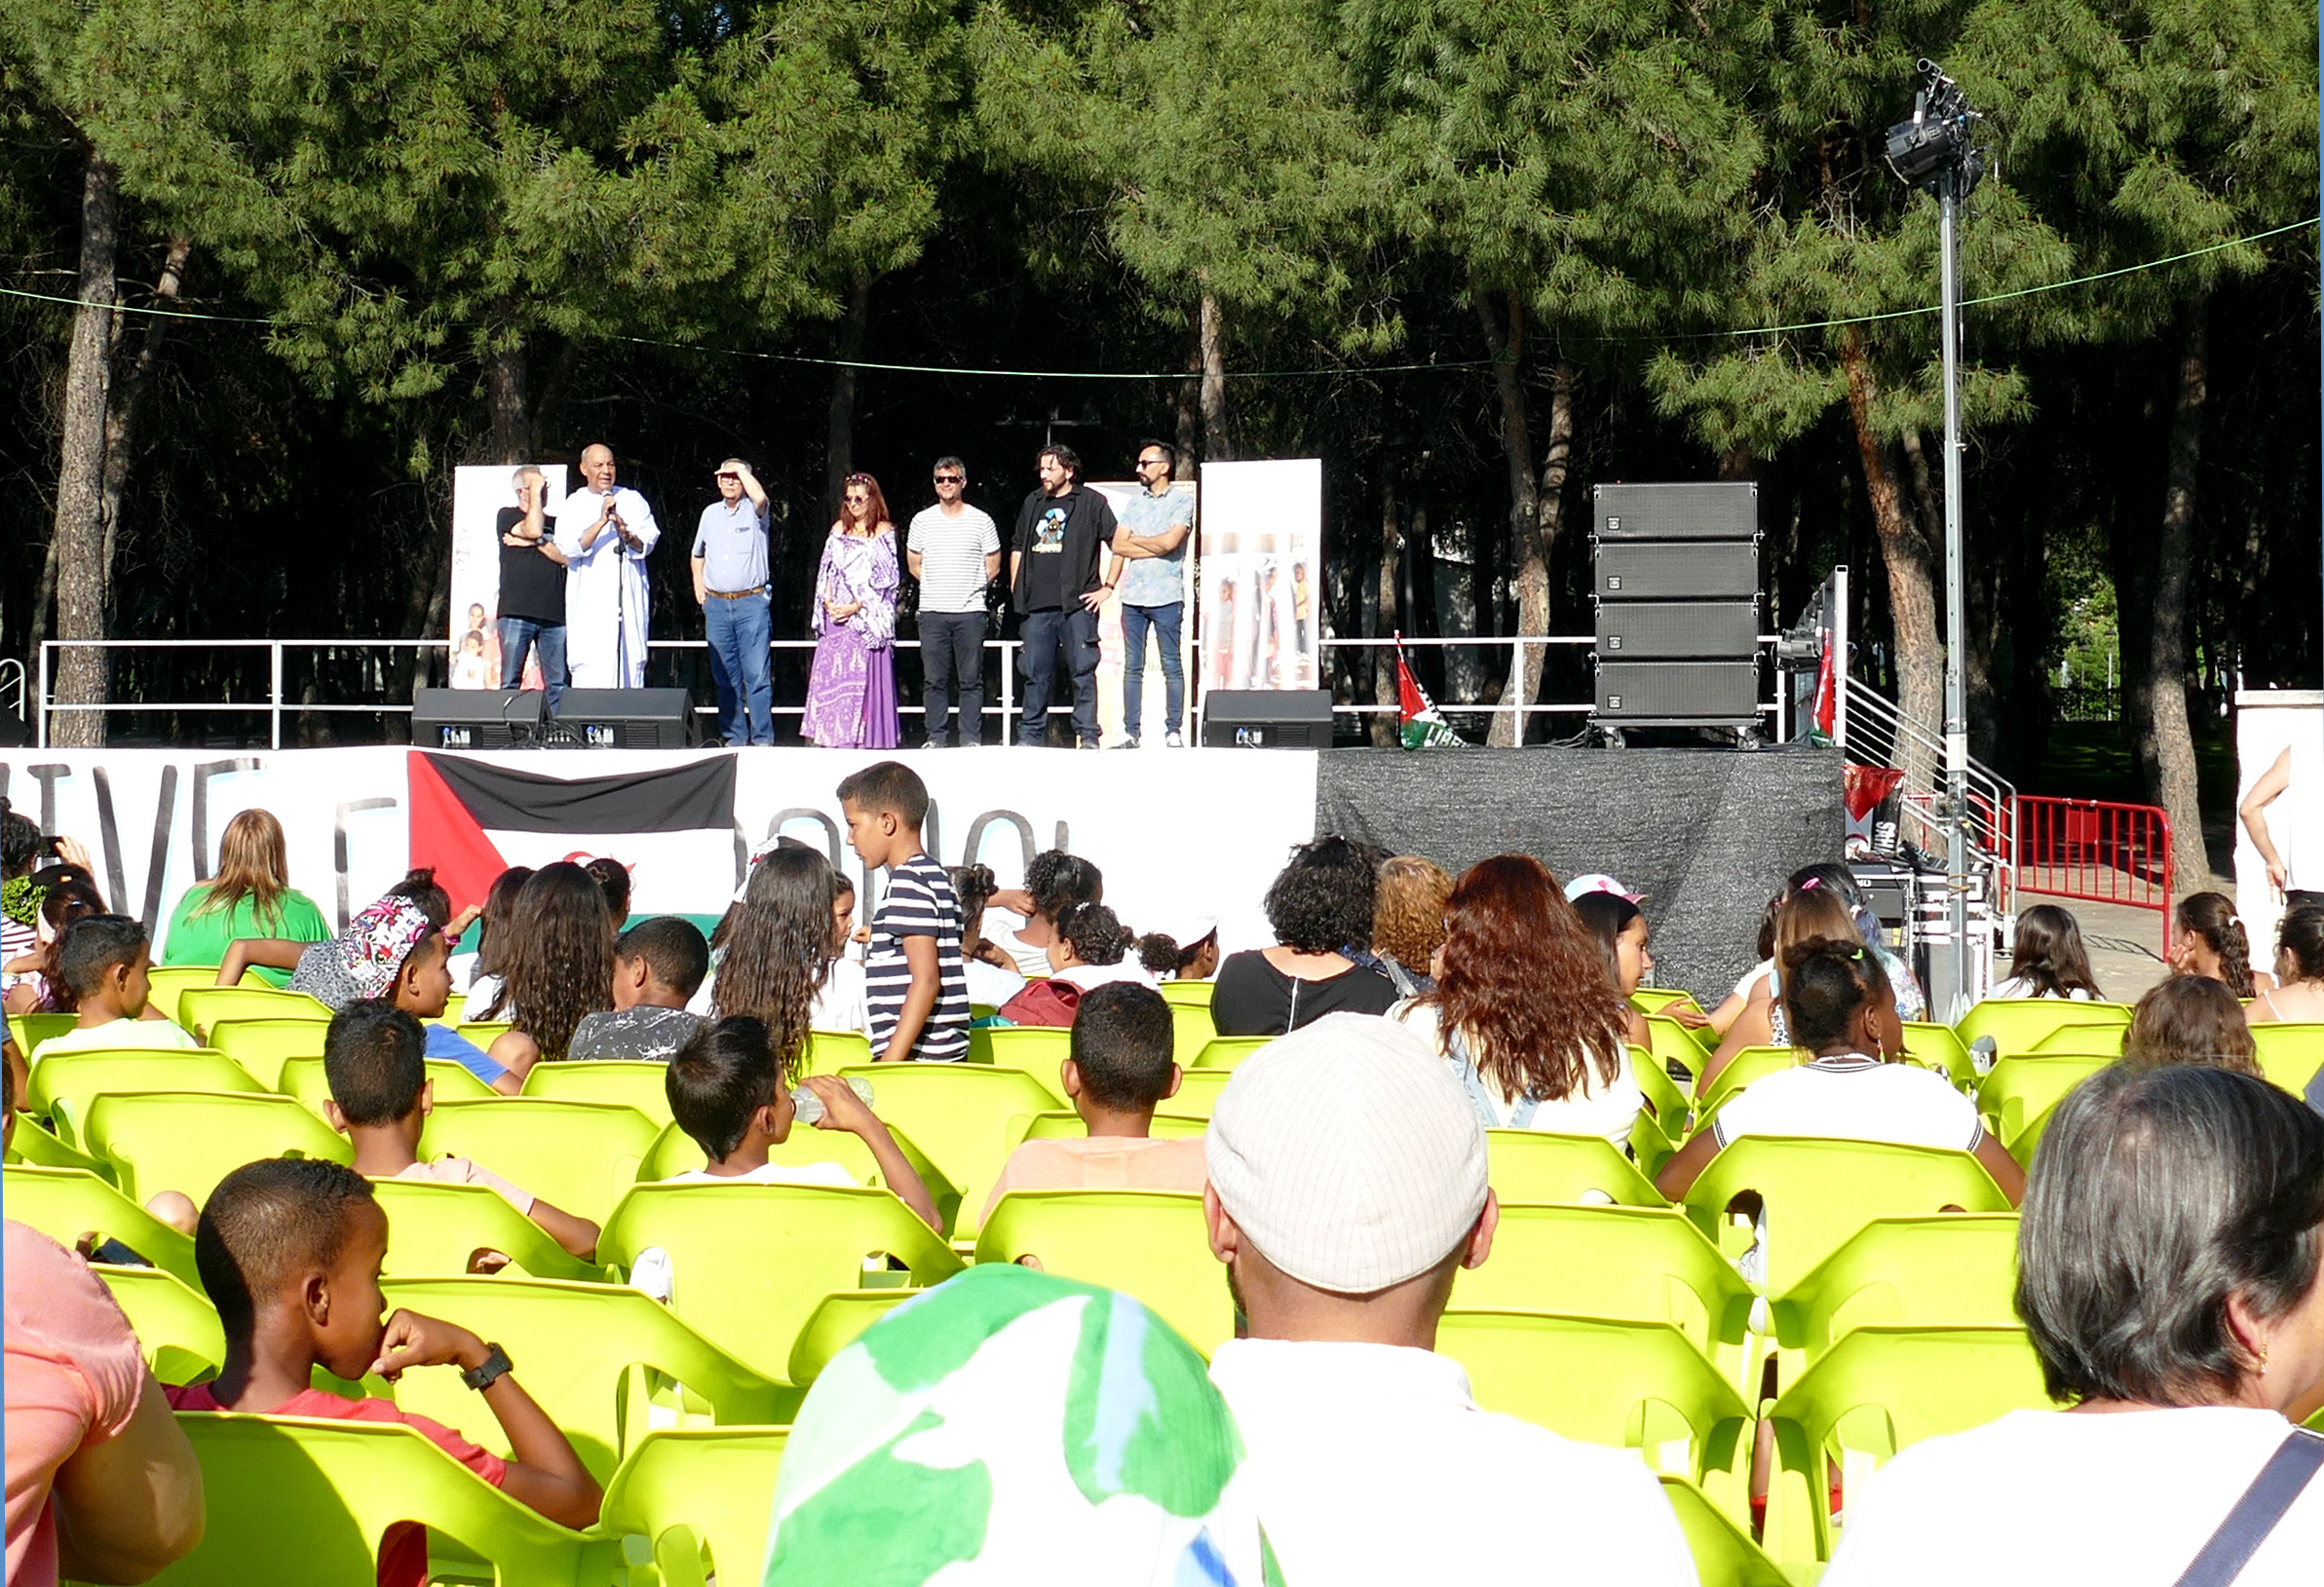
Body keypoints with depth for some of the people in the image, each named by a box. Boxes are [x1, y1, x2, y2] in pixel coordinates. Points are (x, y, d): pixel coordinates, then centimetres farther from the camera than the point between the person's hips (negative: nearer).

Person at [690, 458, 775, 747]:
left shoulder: (755, 511, 1)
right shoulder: (711, 513, 15)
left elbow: (760, 498, -25)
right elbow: (698, 554, 28)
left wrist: (742, 469, -12)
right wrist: (698, 583, 15)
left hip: (752, 603, -5)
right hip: (716, 604, 5)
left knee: (757, 674, -8)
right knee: (725, 677, 7)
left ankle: (762, 737, -5)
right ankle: (734, 737, 13)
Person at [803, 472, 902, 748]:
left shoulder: (884, 532, 1)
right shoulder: (839, 529, 15)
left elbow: (885, 580, -5)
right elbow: (827, 571, 15)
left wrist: (856, 607, -12)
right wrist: (827, 601, -2)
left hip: (867, 618, -4)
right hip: (836, 615, 4)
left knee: (864, 678, -7)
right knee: (831, 674, -2)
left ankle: (866, 740, -5)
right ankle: (834, 739, 0)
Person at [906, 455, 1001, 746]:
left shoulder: (981, 521, 3)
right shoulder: (922, 521, 8)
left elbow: (993, 567, 8)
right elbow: (914, 564, 17)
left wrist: (970, 591, 7)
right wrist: (936, 588, 12)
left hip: (970, 612, -2)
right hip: (932, 612, 2)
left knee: (971, 680, -1)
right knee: (934, 680, 2)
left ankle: (971, 739, 2)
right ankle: (936, 738, 7)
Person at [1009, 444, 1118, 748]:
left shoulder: (1091, 502, 1)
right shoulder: (1033, 503, 17)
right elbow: (1017, 547, 24)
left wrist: (1107, 587, -3)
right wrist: (1016, 590, 15)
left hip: (1077, 605, -5)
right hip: (1036, 606, 5)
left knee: (1083, 671, -4)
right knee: (1036, 674, 7)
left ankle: (1088, 735, -1)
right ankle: (1030, 735, 13)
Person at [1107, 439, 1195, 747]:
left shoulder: (1182, 500, 0)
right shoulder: (1135, 500, 15)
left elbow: (1169, 542, -13)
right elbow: (1118, 546, 7)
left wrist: (1135, 540, 2)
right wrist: (1154, 547, -5)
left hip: (1166, 596, -5)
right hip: (1133, 595, 5)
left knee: (1171, 667, -2)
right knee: (1132, 667, 4)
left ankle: (1173, 732, 1)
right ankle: (1131, 732, 7)